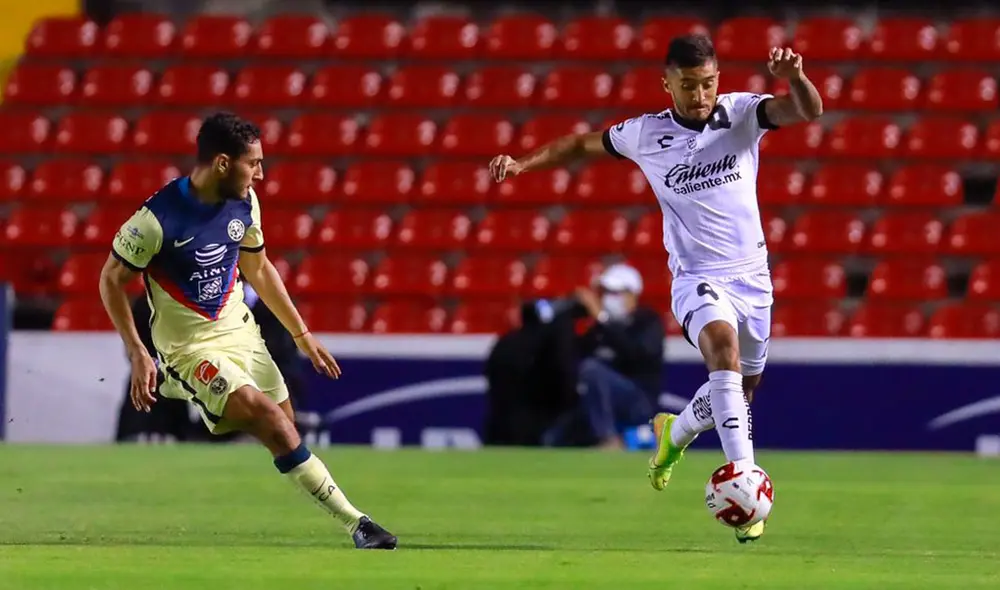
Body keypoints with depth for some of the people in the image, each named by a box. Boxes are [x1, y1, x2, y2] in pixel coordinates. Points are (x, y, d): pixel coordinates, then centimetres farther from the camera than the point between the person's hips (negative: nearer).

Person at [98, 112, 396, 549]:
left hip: (241, 333, 7)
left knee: (284, 432, 5)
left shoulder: (244, 202, -3)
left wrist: (301, 334, 14)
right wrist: (137, 354, -16)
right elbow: (111, 279, -11)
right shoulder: (158, 218, -23)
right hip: (191, 349, -7)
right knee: (274, 423, -22)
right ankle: (355, 524, -21)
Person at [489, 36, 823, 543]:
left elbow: (808, 111, -21)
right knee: (724, 345, -33)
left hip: (752, 277, 3)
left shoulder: (742, 113, -5)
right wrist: (524, 163, 6)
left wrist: (794, 78, -42)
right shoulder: (644, 134, -3)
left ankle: (675, 433, 49)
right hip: (696, 278, -3)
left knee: (741, 391, 14)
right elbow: (586, 143, 15)